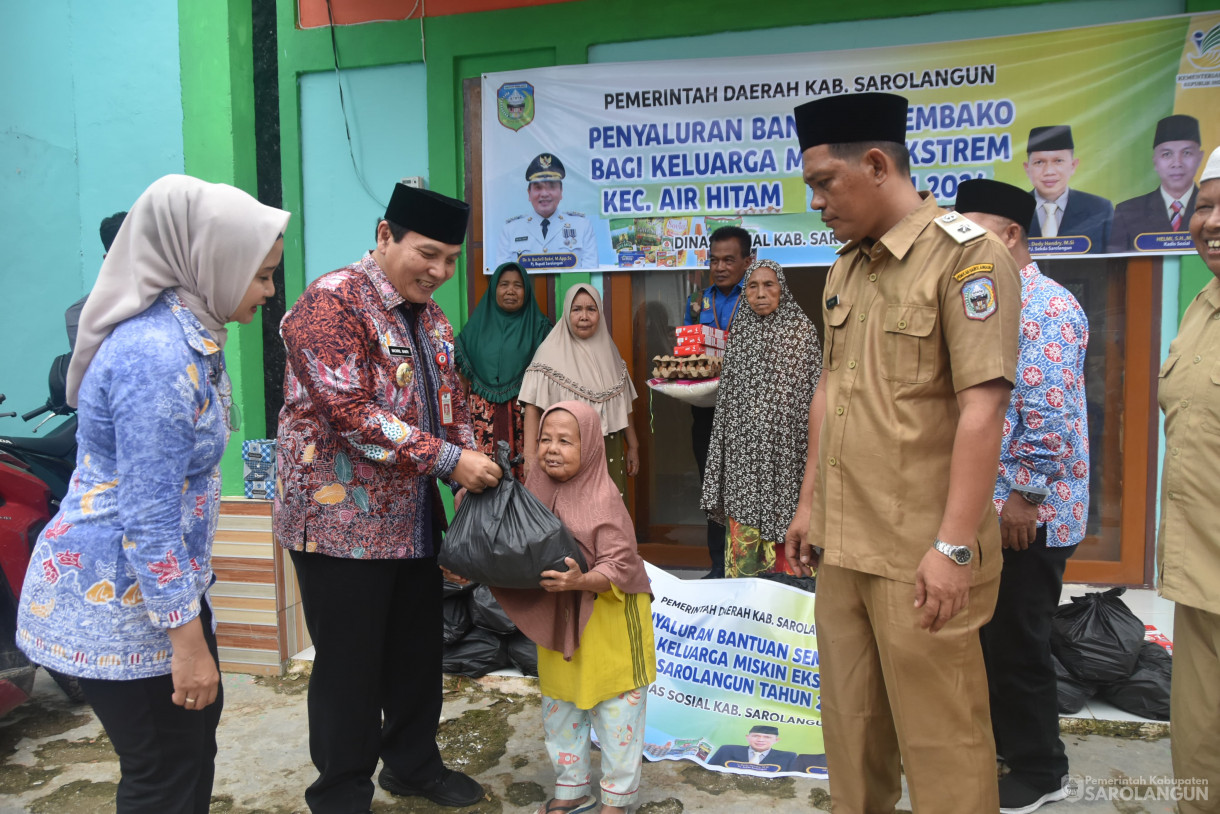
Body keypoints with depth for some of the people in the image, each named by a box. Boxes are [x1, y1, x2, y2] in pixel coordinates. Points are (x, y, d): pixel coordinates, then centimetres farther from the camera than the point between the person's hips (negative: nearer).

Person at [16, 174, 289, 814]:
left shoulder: (184, 332, 4)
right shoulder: (159, 355, -26)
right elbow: (148, 519, -26)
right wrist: (188, 640, -21)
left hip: (157, 576, 10)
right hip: (114, 597, -9)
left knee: (198, 727, 21)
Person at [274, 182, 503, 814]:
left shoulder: (430, 317, 12)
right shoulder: (331, 302, -15)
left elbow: (450, 403, 17)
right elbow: (351, 413, -24)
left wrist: (472, 466, -2)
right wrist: (450, 460, -23)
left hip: (415, 519, 8)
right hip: (342, 520, -8)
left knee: (418, 649, 18)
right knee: (350, 665, 5)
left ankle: (413, 763, 39)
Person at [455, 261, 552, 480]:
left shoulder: (538, 326, 8)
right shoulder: (478, 324, 13)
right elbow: (461, 367, 15)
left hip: (523, 415, -1)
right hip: (483, 414, 2)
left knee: (524, 474, -8)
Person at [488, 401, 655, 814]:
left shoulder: (603, 499, -19)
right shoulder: (536, 492, -2)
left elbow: (620, 569, -21)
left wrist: (580, 581, -36)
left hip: (608, 623, -6)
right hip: (556, 620, 6)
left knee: (616, 712, 9)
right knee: (559, 708, 20)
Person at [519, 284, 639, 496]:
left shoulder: (608, 351, 11)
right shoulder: (551, 352, -5)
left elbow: (623, 405, 15)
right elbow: (533, 407, -11)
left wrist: (633, 447, 13)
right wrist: (530, 455, -18)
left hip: (609, 453, 4)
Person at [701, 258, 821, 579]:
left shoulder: (802, 330, 1)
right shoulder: (739, 333, 10)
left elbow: (815, 388, -1)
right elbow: (726, 394, 13)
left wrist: (813, 447, -6)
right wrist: (723, 446, 9)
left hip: (784, 443, -3)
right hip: (744, 447, 3)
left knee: (783, 526, 0)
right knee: (743, 531, 4)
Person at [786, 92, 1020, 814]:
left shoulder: (968, 255, -10)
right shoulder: (846, 267, 12)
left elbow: (982, 407, -16)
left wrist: (954, 546, -19)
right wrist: (810, 506, 16)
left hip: (921, 555, -7)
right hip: (841, 544, 7)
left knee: (940, 740, 6)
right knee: (850, 725, 17)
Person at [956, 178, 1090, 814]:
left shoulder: (1047, 308, -15)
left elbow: (1051, 415, -23)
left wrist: (1025, 498, -21)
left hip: (1023, 513, -9)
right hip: (980, 508, 9)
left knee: (1015, 644, 4)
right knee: (985, 636, 18)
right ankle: (998, 742, 36)